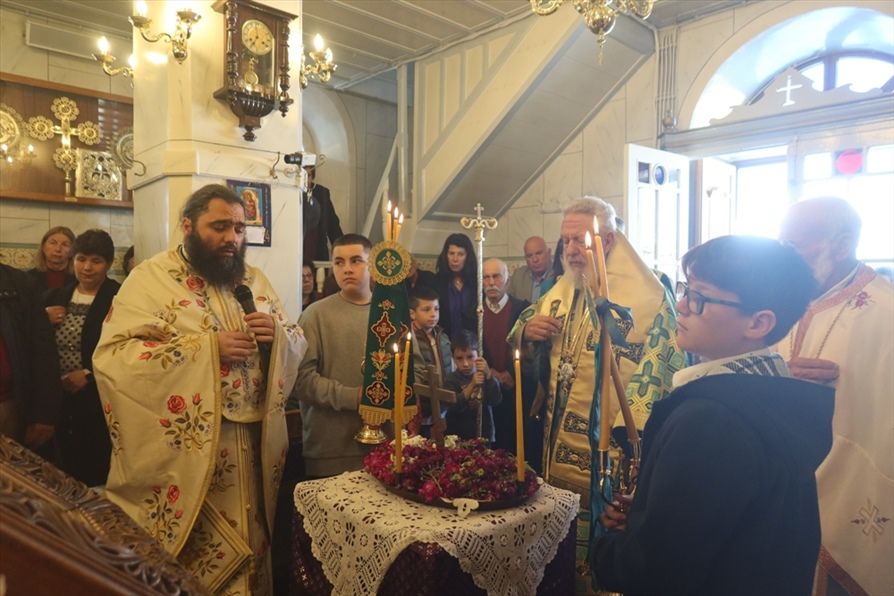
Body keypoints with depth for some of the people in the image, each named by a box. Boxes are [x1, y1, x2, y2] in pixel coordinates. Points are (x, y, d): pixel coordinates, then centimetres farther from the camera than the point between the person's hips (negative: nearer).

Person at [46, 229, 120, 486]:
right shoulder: (56, 297, 10)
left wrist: (89, 375, -14)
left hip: (101, 400, -5)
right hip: (59, 398, 5)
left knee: (98, 474, 2)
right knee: (66, 472, 12)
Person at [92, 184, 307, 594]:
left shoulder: (255, 280, 10)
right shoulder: (151, 278, -6)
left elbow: (297, 345, 13)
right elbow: (113, 356, -17)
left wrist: (278, 333, -11)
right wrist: (207, 346, -22)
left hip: (255, 444, 5)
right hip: (184, 449, -4)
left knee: (249, 543, 17)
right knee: (192, 555, 9)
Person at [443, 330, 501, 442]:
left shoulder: (485, 376, -1)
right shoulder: (451, 379, -6)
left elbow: (496, 401, -14)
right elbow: (454, 408, -19)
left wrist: (489, 375, -28)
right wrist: (472, 385, -33)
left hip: (485, 437, 2)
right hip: (458, 438, -1)